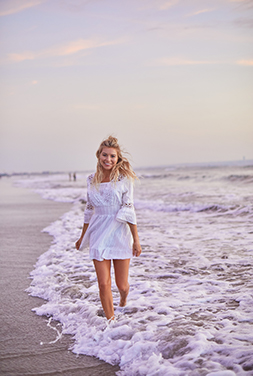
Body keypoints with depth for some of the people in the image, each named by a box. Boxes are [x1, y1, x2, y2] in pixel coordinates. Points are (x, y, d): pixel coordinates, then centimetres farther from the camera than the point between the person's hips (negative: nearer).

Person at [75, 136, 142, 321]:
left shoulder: (124, 178, -5)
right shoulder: (92, 179, 5)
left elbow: (129, 210, -7)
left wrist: (136, 239, -9)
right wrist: (83, 236, 21)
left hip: (120, 233, -2)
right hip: (99, 234, 2)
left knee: (122, 284, 6)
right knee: (104, 284, -4)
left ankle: (124, 296, 43)